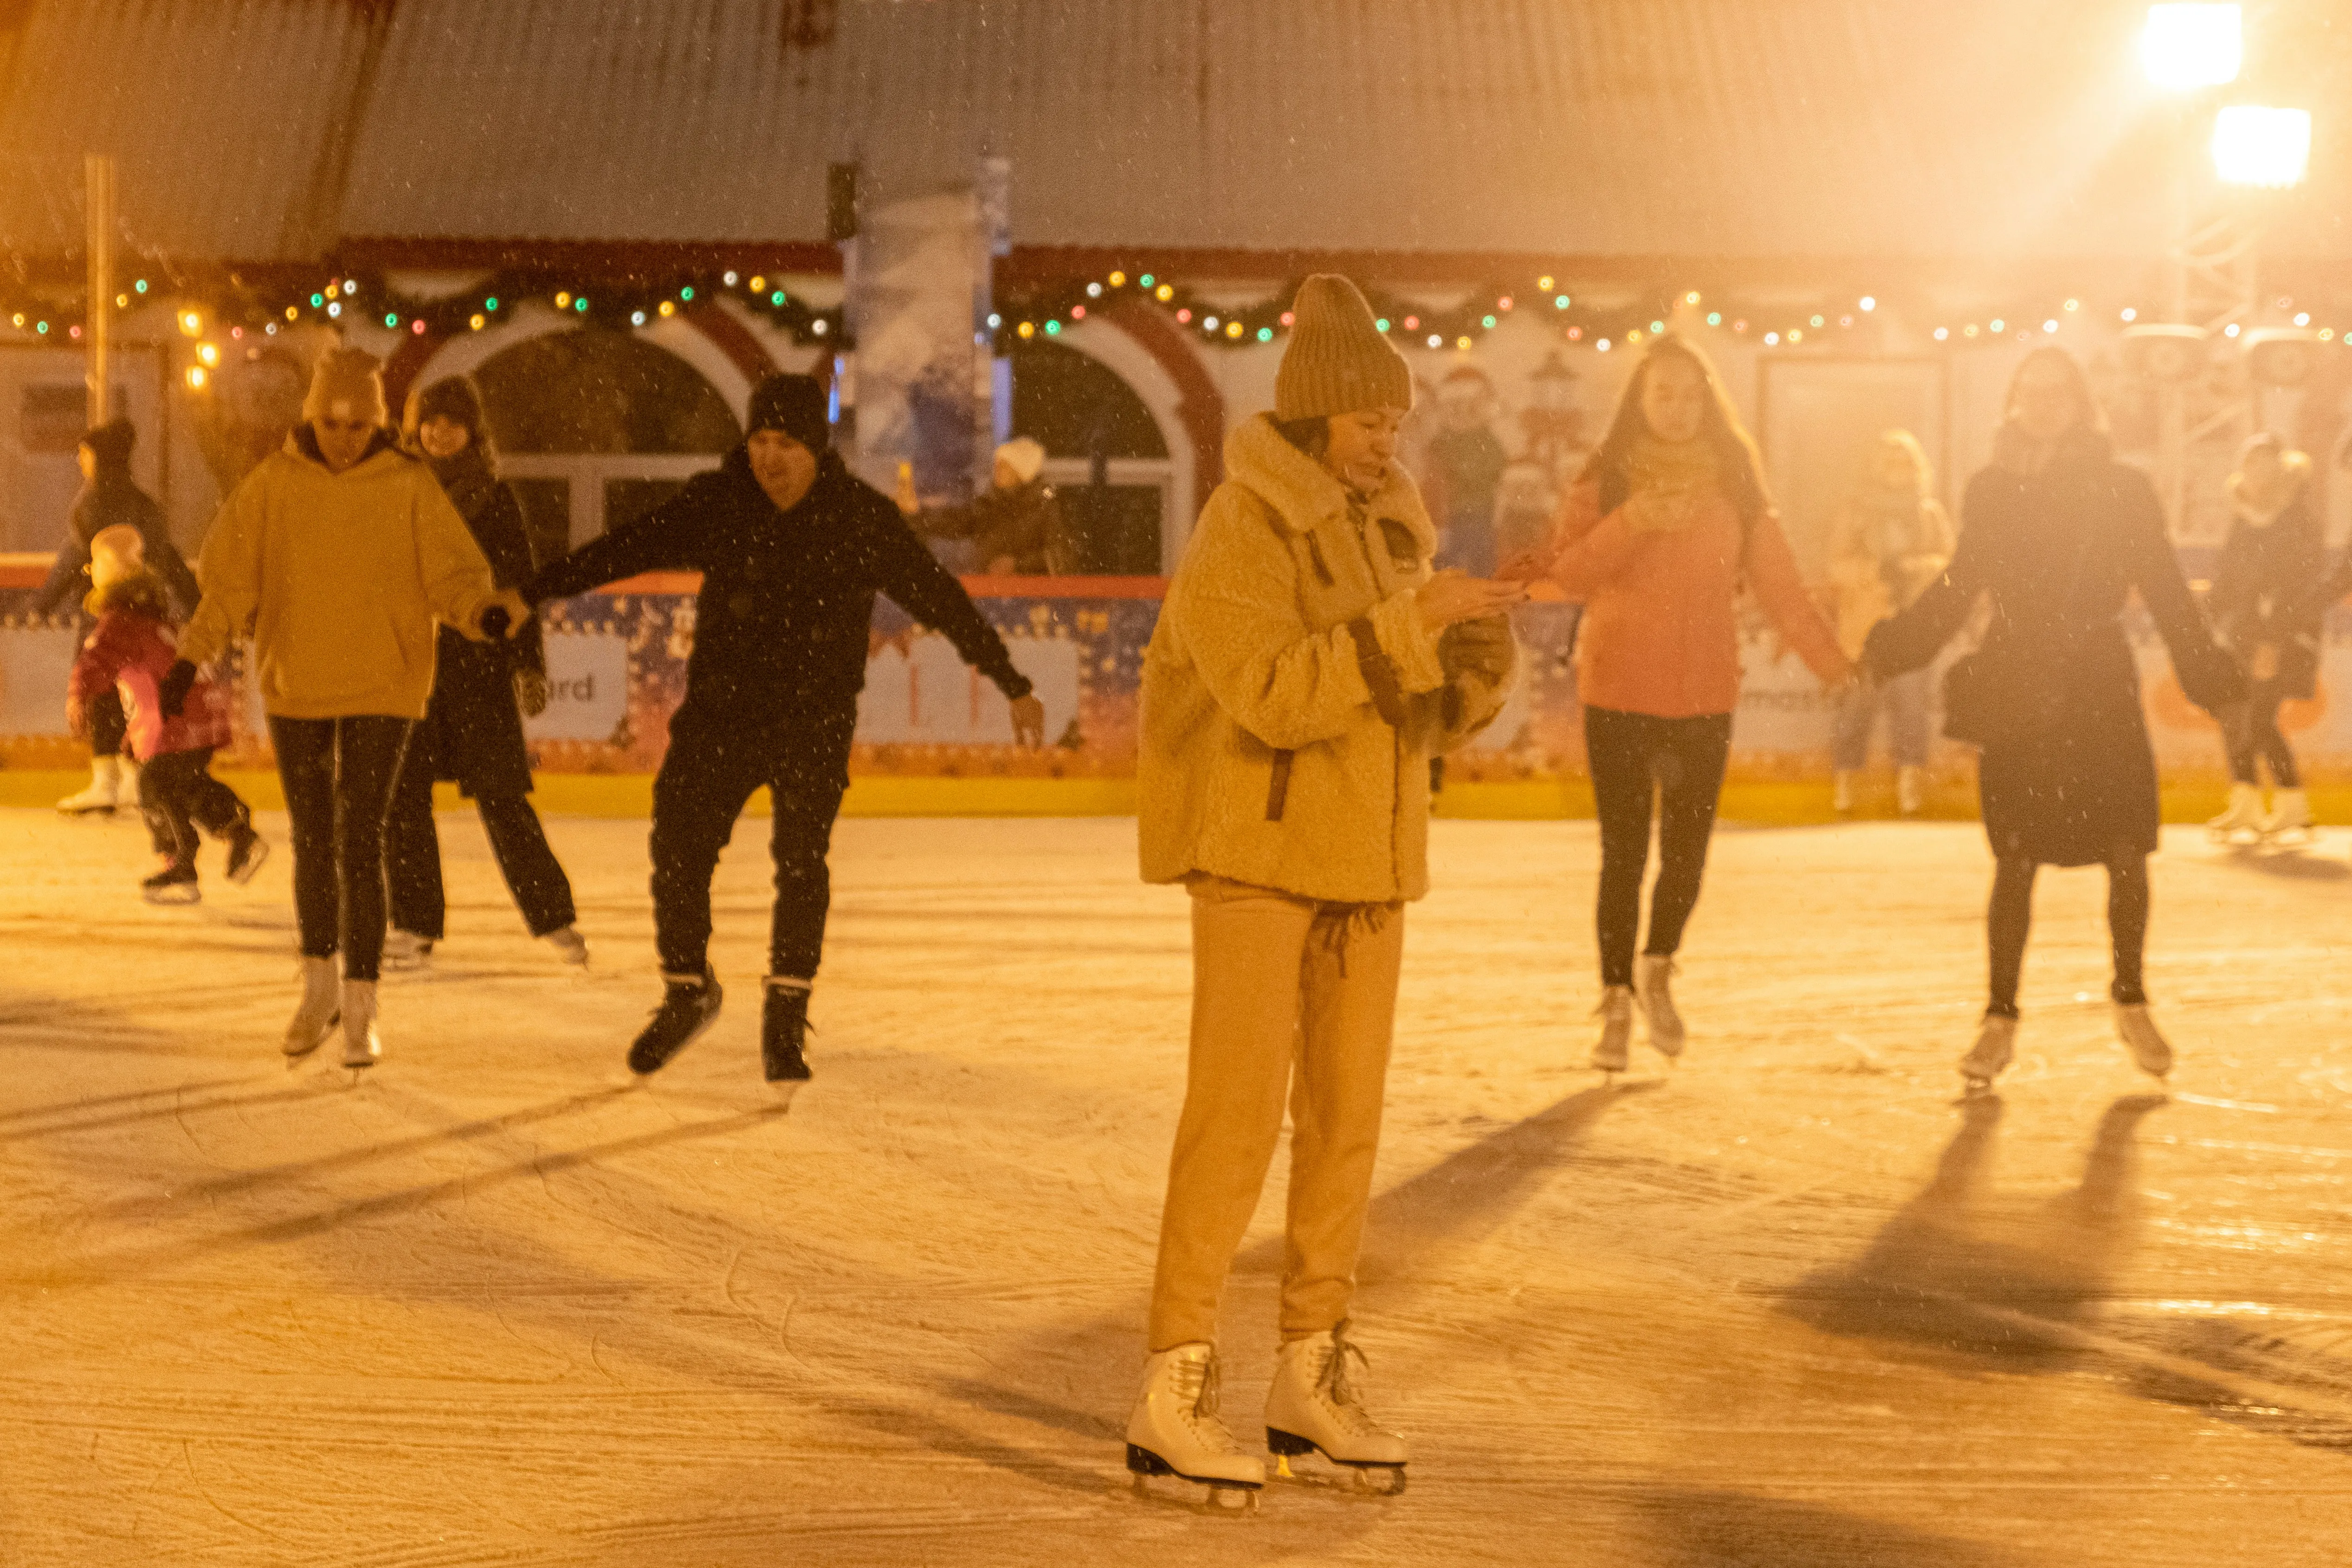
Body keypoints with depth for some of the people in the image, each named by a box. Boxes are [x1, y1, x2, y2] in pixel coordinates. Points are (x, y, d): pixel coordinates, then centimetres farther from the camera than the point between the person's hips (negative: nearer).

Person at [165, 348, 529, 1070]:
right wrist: (190, 657, -7)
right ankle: (320, 990, 29)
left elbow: (452, 575, -10)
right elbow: (229, 580, 1)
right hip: (295, 687, 2)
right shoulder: (275, 482, -2)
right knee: (312, 841, 12)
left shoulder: (409, 487, -6)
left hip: (380, 690, -2)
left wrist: (487, 611, -31)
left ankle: (362, 1009, 2)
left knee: (359, 843, -7)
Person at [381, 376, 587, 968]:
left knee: (501, 797, -3)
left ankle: (552, 917, 9)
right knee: (402, 795, -1)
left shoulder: (495, 498, 2)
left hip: (479, 661, -2)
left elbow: (520, 584, 3)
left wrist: (530, 665, -4)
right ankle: (414, 925, 10)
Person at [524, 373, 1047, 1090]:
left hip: (815, 721, -2)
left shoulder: (863, 518, -6)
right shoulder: (715, 504, -3)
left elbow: (942, 600, 0)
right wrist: (532, 589, -11)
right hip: (720, 711, 2)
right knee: (679, 848, -3)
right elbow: (627, 548, -3)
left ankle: (786, 1018, 3)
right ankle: (687, 993, 20)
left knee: (801, 858, -11)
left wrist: (1015, 687, 4)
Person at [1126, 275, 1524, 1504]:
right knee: (1235, 1117, -9)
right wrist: (1407, 625, -27)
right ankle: (1171, 1392, -4)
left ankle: (1311, 1374, 19)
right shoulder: (1240, 533, -12)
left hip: (1366, 862, 7)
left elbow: (1436, 719, 12)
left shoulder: (1389, 530, 11)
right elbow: (1274, 693, -25)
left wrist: (1478, 660, -8)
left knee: (1345, 1118, 9)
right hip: (1258, 857, -7)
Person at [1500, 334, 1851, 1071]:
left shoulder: (1734, 484, 5)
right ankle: (1617, 1002, 13)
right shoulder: (1604, 480, 0)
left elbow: (1780, 583, 4)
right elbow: (1569, 575, -10)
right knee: (1623, 855, 0)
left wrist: (1834, 664, -3)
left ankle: (1657, 970, 30)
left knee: (1686, 852, 3)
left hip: (1705, 697, 2)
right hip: (1617, 692, -1)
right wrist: (1630, 524, -25)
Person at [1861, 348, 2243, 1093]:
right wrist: (1889, 650, 2)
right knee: (2016, 863, -1)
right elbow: (1957, 591, 11)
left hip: (2101, 695, 0)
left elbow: (2166, 592, 2)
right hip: (2014, 702, 0)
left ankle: (2131, 1000, 19)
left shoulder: (2123, 489, 1)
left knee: (2127, 856, -2)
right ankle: (2000, 1019, 9)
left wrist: (2209, 675, -5)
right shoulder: (1992, 490, 6)